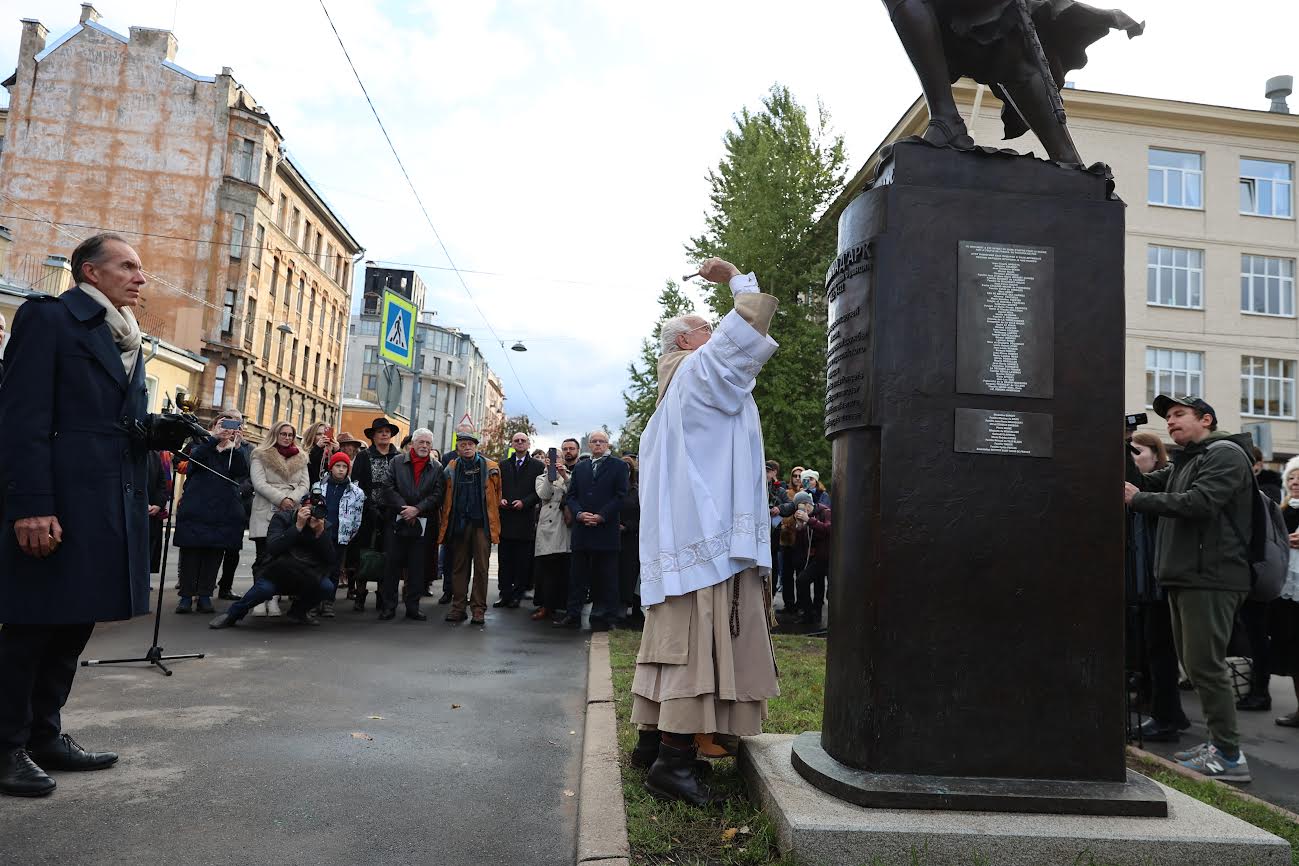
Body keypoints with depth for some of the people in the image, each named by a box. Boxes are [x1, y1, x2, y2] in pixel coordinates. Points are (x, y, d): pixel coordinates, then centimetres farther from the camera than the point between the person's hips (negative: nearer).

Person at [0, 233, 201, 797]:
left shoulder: (127, 338, 20)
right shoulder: (48, 316, -5)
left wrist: (162, 431, -1)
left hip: (113, 503, 8)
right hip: (58, 502, -8)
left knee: (75, 624, 15)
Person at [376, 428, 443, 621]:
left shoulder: (437, 468, 7)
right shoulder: (397, 462, 5)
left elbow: (437, 495, -1)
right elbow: (388, 488, -3)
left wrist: (417, 509, -13)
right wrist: (403, 508, -12)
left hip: (421, 524, 1)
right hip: (396, 521, 0)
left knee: (417, 567, 3)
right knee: (392, 565, 2)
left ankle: (413, 607, 12)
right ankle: (388, 606, 10)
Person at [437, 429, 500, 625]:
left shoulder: (490, 467, 4)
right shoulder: (451, 468, 7)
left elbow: (497, 493, 9)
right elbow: (446, 498, 12)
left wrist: (492, 517, 6)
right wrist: (446, 522, 6)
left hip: (482, 523, -2)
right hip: (459, 523, 2)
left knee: (481, 567, -1)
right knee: (459, 566, 7)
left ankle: (478, 609, 4)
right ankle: (458, 607, 13)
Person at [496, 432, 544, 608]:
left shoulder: (538, 466, 5)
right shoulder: (503, 465, 14)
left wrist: (524, 502, -12)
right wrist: (500, 499, -6)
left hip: (526, 519, -3)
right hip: (505, 518, 3)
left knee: (523, 561, 1)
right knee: (504, 560, 4)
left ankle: (518, 594, 8)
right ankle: (504, 593, 9)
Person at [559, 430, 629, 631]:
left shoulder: (618, 466, 4)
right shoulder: (580, 467, 16)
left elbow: (620, 496, -4)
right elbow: (571, 495, 12)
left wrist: (601, 516, -12)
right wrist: (579, 514, -7)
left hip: (606, 529, -4)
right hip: (581, 529, 4)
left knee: (606, 577, 1)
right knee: (577, 575, 6)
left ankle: (604, 618, 8)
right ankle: (574, 616, 12)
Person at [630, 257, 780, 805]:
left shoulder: (670, 398, 24)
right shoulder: (701, 369, -3)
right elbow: (753, 315, -8)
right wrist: (736, 276, 8)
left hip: (678, 539, 10)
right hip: (714, 539, -10)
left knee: (674, 636, 12)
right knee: (704, 641, -11)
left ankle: (652, 738, 19)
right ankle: (675, 757, -12)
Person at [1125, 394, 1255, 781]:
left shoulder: (1225, 454, -6)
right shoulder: (1182, 463, 23)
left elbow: (1199, 502, -21)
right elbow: (1143, 484, 14)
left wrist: (1137, 499, -16)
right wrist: (1124, 451, 1)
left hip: (1211, 579, -9)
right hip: (1185, 577, 10)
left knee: (1205, 665, -9)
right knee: (1194, 663, 13)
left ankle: (1230, 756, -2)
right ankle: (1219, 743, 21)